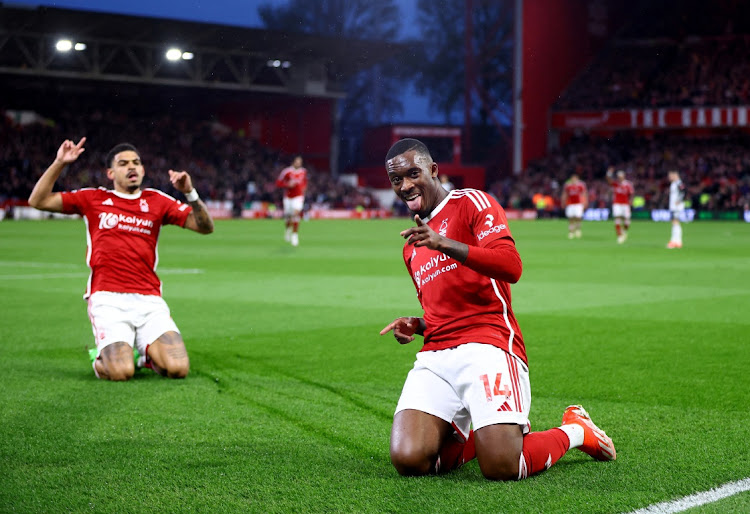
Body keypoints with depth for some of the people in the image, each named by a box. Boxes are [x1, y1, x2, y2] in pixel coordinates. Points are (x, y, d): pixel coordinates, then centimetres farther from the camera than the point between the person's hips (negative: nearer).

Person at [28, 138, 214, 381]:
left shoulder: (156, 201, 14)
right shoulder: (93, 199, 12)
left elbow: (205, 227, 8)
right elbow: (38, 201, 10)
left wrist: (190, 193, -7)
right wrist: (59, 163, 1)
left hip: (149, 299, 2)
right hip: (108, 299, -2)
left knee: (178, 368, -18)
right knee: (121, 372, -23)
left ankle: (145, 353, 17)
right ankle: (101, 358, 14)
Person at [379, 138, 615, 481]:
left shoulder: (471, 203, 2)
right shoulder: (412, 248, 26)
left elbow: (511, 267, -15)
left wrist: (445, 244, -26)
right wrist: (418, 325, 13)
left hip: (485, 347, -6)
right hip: (435, 357, 6)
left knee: (501, 468, -21)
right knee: (408, 460, -18)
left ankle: (575, 430, 11)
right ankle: (477, 432, 13)